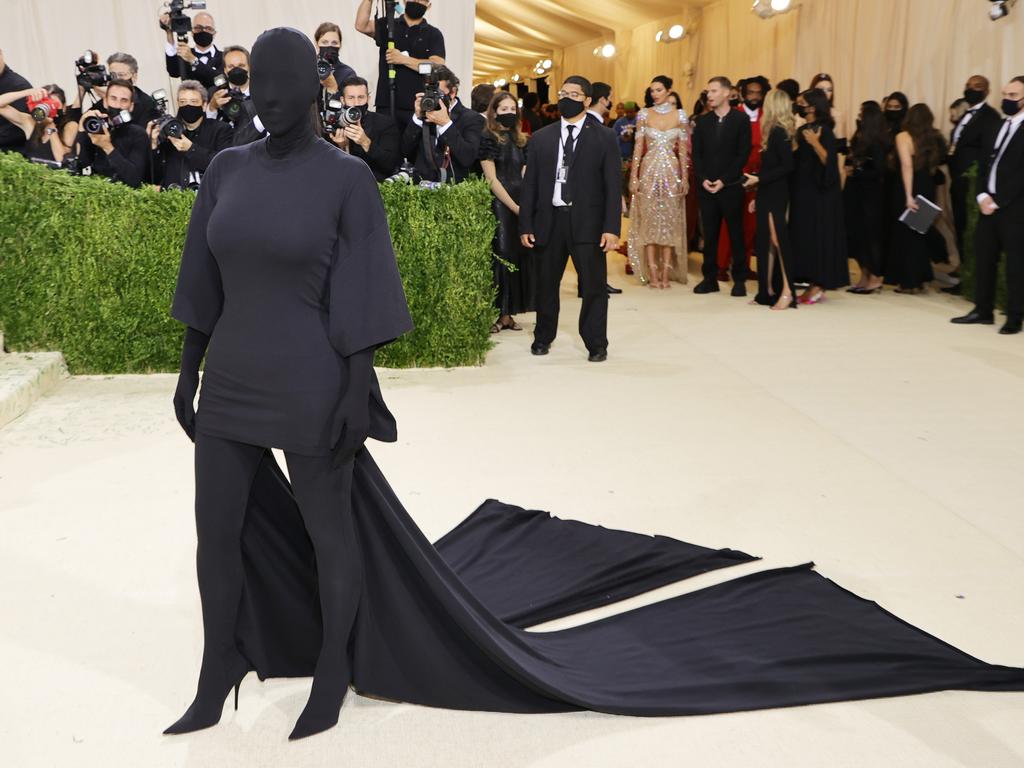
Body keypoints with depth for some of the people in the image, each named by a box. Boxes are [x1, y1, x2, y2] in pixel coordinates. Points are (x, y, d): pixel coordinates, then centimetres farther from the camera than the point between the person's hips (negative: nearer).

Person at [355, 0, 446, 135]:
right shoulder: (387, 26, 13)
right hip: (386, 105, 2)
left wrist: (403, 59, -11)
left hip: (419, 108, -1)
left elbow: (438, 67, -8)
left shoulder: (433, 34, 7)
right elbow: (361, 25, -5)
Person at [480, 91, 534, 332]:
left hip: (520, 206, 6)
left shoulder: (520, 141, 15)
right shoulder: (488, 139, -3)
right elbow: (491, 179, -10)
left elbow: (525, 176, 11)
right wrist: (514, 207, -13)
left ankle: (507, 314, 11)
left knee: (519, 256, 5)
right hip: (499, 204, -6)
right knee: (499, 256, -7)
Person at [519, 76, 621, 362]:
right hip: (549, 221, 3)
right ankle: (543, 337, 29)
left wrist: (612, 227, -10)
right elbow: (530, 184, 9)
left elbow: (612, 186, -2)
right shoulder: (541, 138, 11)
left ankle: (596, 344, 13)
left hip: (587, 223, -2)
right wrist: (526, 225, 2)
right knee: (546, 284, 11)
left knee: (594, 285, 0)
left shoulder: (604, 137, 3)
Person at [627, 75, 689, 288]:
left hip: (671, 172, 0)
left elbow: (683, 150, 4)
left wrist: (684, 177, -2)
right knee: (649, 220, 0)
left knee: (670, 221, 1)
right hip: (649, 172, 0)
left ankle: (666, 273, 7)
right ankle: (653, 274, 4)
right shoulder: (644, 114, 4)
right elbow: (638, 147, 3)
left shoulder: (679, 115, 4)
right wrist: (633, 176, -4)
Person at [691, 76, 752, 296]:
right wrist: (702, 179, -6)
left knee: (736, 234, 2)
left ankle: (739, 279, 8)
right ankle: (710, 278, 11)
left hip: (731, 186, -3)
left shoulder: (741, 120, 0)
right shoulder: (702, 121, 11)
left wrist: (724, 180, -12)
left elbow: (743, 154, -6)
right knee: (709, 234, 5)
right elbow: (696, 153, 8)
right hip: (706, 186, 3)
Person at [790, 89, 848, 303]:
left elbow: (829, 161, -19)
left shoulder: (824, 131, -11)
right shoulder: (801, 130, 12)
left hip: (819, 193, -8)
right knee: (803, 236, 8)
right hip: (802, 191, 8)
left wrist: (815, 143, -28)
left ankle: (819, 286, 0)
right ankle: (812, 284, 13)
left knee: (818, 235, -5)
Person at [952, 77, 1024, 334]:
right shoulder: (997, 125, 15)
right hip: (989, 204, 7)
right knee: (984, 258, 10)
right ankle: (983, 310, 19)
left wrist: (998, 201, -15)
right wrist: (982, 195, -1)